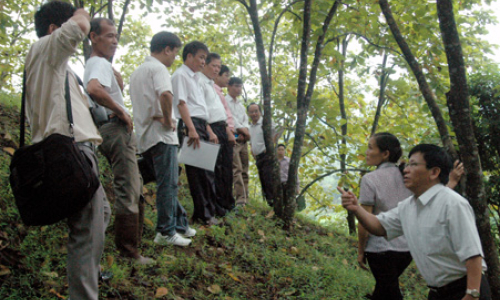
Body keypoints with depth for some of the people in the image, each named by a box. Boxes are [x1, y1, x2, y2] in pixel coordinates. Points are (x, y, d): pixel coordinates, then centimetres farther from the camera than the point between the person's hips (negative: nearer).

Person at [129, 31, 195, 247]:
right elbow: (165, 94, -29)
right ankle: (166, 231, -4)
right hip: (161, 134, -10)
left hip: (144, 136, 10)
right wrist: (168, 120, -17)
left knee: (167, 182, 15)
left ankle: (180, 223, 22)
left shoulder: (136, 72, 22)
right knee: (168, 184, -6)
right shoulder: (158, 68, -9)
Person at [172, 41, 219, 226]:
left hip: (201, 126, 10)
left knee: (206, 171, 9)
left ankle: (208, 213, 16)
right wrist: (191, 129, -23)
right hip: (190, 127, -10)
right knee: (198, 173, -9)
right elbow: (181, 103, -14)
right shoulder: (180, 75, -2)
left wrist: (208, 131, 20)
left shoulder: (194, 78, 26)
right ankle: (203, 215, -5)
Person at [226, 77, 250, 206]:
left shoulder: (241, 106, 26)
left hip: (243, 140, 7)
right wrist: (242, 129, -3)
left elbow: (245, 121, 14)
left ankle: (245, 200, 2)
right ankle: (240, 200, -22)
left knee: (244, 171, 2)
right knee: (236, 170, -16)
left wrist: (244, 132, -5)